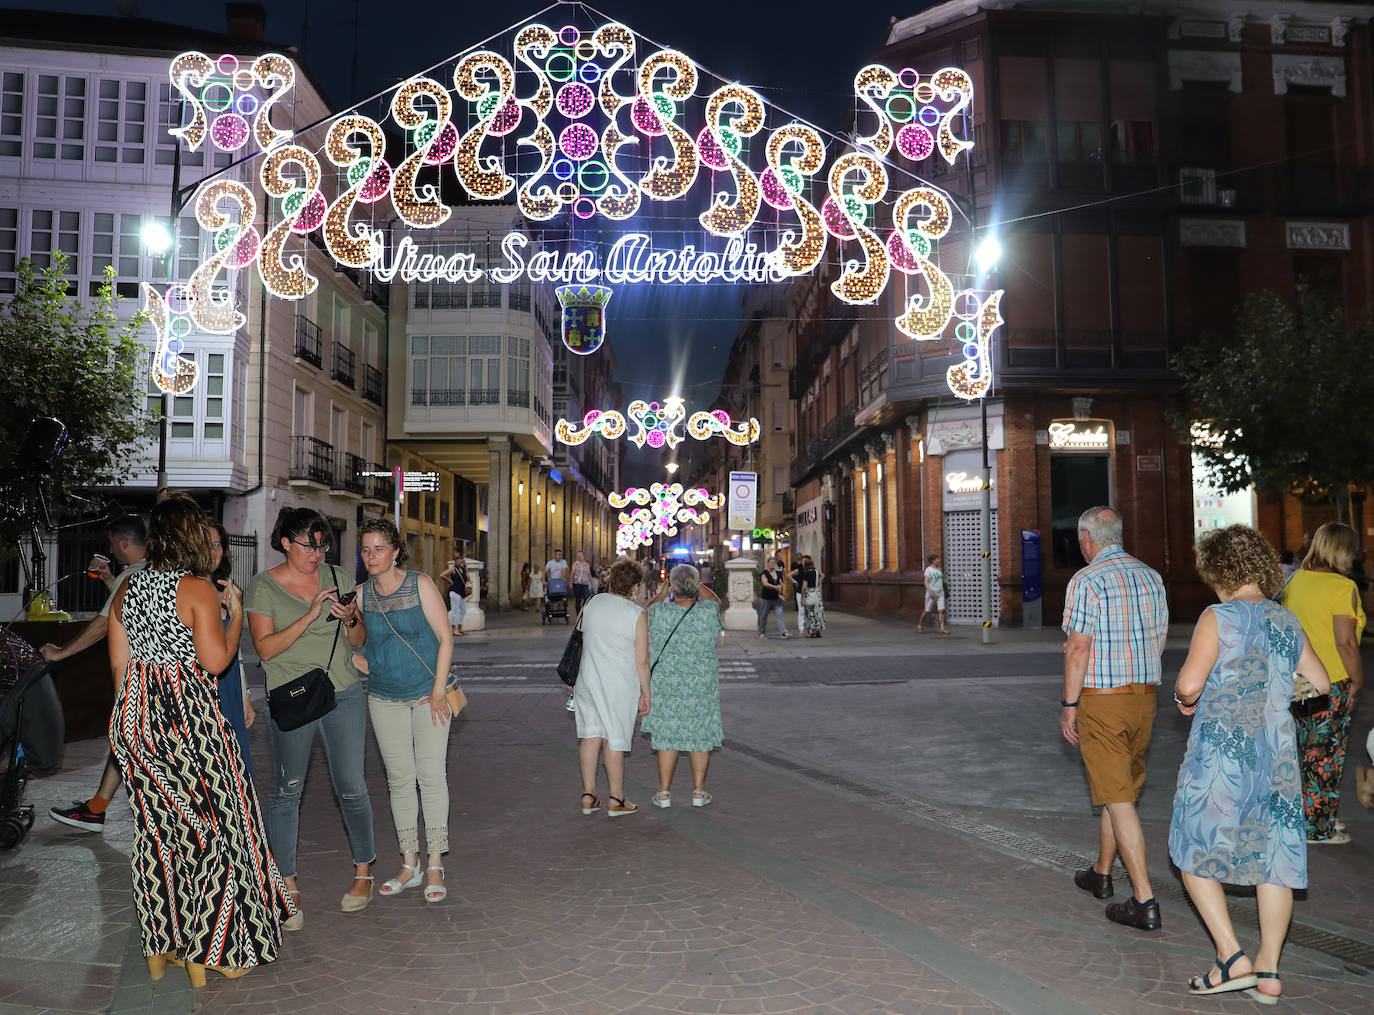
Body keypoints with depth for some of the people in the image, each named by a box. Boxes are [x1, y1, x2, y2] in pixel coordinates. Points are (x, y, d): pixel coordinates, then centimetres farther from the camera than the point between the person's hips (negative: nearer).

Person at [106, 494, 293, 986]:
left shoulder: (127, 587, 7)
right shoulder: (199, 590, -13)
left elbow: (119, 662, 11)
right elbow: (216, 661, -15)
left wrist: (127, 721, 21)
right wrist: (236, 612, -1)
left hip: (134, 714, 7)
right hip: (187, 716, -7)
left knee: (156, 826, 15)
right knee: (211, 822, 5)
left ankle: (160, 947, 25)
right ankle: (208, 950, 10)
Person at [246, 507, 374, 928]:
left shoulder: (336, 577, 7)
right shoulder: (263, 585, -1)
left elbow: (359, 641, 11)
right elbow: (266, 647, -10)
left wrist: (349, 619, -11)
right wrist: (310, 615, -19)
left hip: (343, 695, 2)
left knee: (351, 788, 4)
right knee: (286, 791, 3)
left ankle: (363, 871, 22)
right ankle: (288, 887, 16)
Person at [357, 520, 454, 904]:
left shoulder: (421, 585, -8)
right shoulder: (361, 595, 1)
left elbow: (445, 639, -7)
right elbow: (357, 645, 14)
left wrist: (439, 691, -12)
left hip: (428, 695, -3)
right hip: (384, 699, 3)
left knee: (431, 775, -4)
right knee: (399, 779, 7)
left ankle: (435, 866, 5)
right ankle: (409, 864, 19)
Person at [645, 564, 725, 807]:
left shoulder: (659, 613, -13)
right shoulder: (708, 613, -12)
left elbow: (647, 610, 12)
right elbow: (715, 600, 13)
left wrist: (661, 593, 26)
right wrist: (697, 585, 21)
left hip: (666, 686, 0)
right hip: (702, 687, 0)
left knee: (667, 736, 10)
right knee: (700, 736, 12)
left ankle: (664, 792, 15)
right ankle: (699, 791, 18)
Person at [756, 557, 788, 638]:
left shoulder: (777, 573, 10)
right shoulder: (764, 573, -7)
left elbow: (781, 583, 17)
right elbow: (765, 583, -22)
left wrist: (780, 586, -7)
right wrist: (775, 587, -31)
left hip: (776, 598, 4)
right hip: (766, 598, -4)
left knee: (779, 614, -6)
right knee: (763, 616, 6)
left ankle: (784, 632, -13)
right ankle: (761, 633, 20)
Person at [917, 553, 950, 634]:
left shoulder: (939, 569, 13)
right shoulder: (928, 570, -7)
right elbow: (926, 582, -13)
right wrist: (930, 591, -23)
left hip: (940, 593, 5)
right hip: (932, 593, -5)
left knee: (941, 610, -6)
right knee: (926, 610, 2)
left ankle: (942, 628, -8)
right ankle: (919, 626, 19)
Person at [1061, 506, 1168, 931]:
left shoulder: (1085, 581, -14)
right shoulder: (1151, 577, 7)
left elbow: (1078, 647, -17)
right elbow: (1159, 641, 13)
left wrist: (1069, 704, -10)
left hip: (1101, 700, -7)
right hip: (1145, 694, 7)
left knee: (1118, 797, -3)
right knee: (1121, 789, 19)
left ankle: (1145, 901, -3)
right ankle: (1101, 873, 35)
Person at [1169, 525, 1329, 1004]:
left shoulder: (1218, 618, -11)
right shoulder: (1287, 622, 7)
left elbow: (1189, 684, -20)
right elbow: (1320, 682, 19)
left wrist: (1184, 697, 2)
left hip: (1219, 754, -6)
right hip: (1277, 755, 6)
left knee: (1194, 855, 8)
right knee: (1274, 859, 12)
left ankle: (1233, 958, 2)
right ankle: (1269, 971, 18)